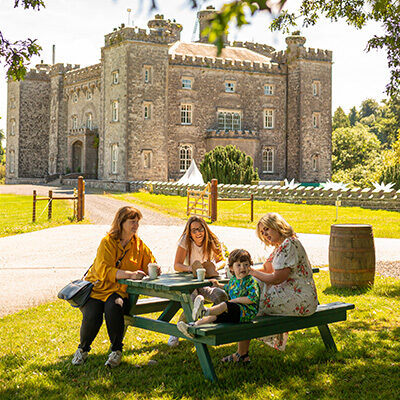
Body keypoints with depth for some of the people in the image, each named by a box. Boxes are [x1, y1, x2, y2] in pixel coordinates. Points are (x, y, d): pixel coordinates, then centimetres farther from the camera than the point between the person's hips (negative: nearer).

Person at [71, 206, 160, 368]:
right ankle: (83, 348, 6)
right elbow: (104, 270, -20)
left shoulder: (139, 245, 6)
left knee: (113, 306, -33)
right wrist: (130, 274, -32)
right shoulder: (107, 242, -8)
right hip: (97, 289, -2)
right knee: (92, 317, -27)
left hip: (119, 292, 2)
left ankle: (116, 350, -13)